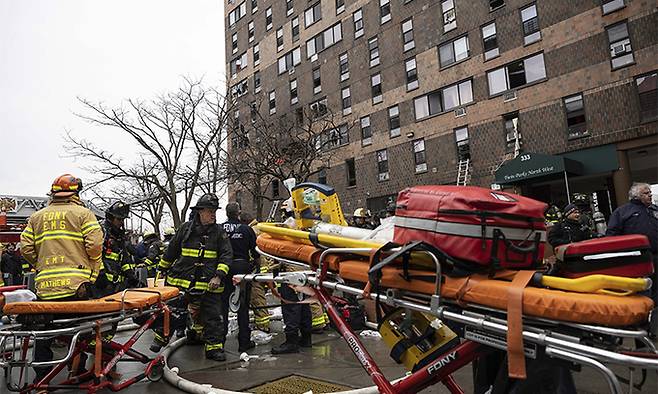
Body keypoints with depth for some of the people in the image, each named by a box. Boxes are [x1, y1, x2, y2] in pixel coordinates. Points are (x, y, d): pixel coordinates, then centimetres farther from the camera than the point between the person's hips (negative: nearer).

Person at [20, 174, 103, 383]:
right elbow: (94, 245, -10)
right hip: (76, 284, -4)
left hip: (45, 285, 4)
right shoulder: (83, 213, -1)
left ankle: (41, 376, 23)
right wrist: (93, 273, 3)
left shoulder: (36, 217, 13)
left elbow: (26, 248, 8)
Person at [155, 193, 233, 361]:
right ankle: (161, 337, 36)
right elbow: (171, 250, 13)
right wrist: (162, 268, 21)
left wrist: (219, 276, -15)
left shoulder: (219, 232, 0)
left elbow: (226, 255, -4)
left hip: (208, 284, 0)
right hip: (181, 278, 1)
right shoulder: (186, 228, 1)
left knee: (213, 316, 1)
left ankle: (214, 347, 13)